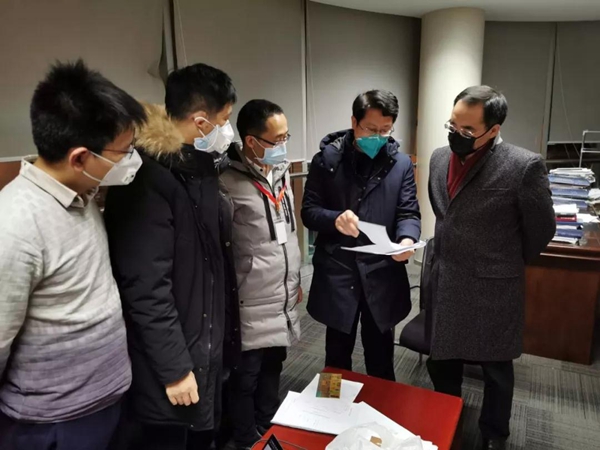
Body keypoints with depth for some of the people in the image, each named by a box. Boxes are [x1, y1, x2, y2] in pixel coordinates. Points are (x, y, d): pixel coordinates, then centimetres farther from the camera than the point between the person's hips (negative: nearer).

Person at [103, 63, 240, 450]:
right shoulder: (148, 177, -22)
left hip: (207, 344, 8)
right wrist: (174, 367, -18)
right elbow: (146, 286, -23)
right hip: (169, 359, -8)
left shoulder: (199, 166, 6)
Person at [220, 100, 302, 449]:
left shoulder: (281, 170, 6)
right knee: (246, 378, 12)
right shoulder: (229, 182, -20)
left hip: (282, 298, 7)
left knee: (273, 367, 23)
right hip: (252, 305, -7)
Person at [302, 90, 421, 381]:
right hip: (337, 273, -1)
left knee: (381, 360, 17)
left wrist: (407, 239, -24)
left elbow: (409, 213, -1)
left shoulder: (401, 164, 2)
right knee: (337, 357, 16)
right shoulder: (327, 158, -2)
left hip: (382, 274, 1)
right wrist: (334, 218, -24)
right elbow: (308, 211, -2)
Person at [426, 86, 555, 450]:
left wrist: (511, 263, 7)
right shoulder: (440, 158, 2)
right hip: (444, 284, 5)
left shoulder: (524, 166, -17)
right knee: (441, 364, 18)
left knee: (496, 368, 17)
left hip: (493, 288, -5)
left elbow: (541, 229, -5)